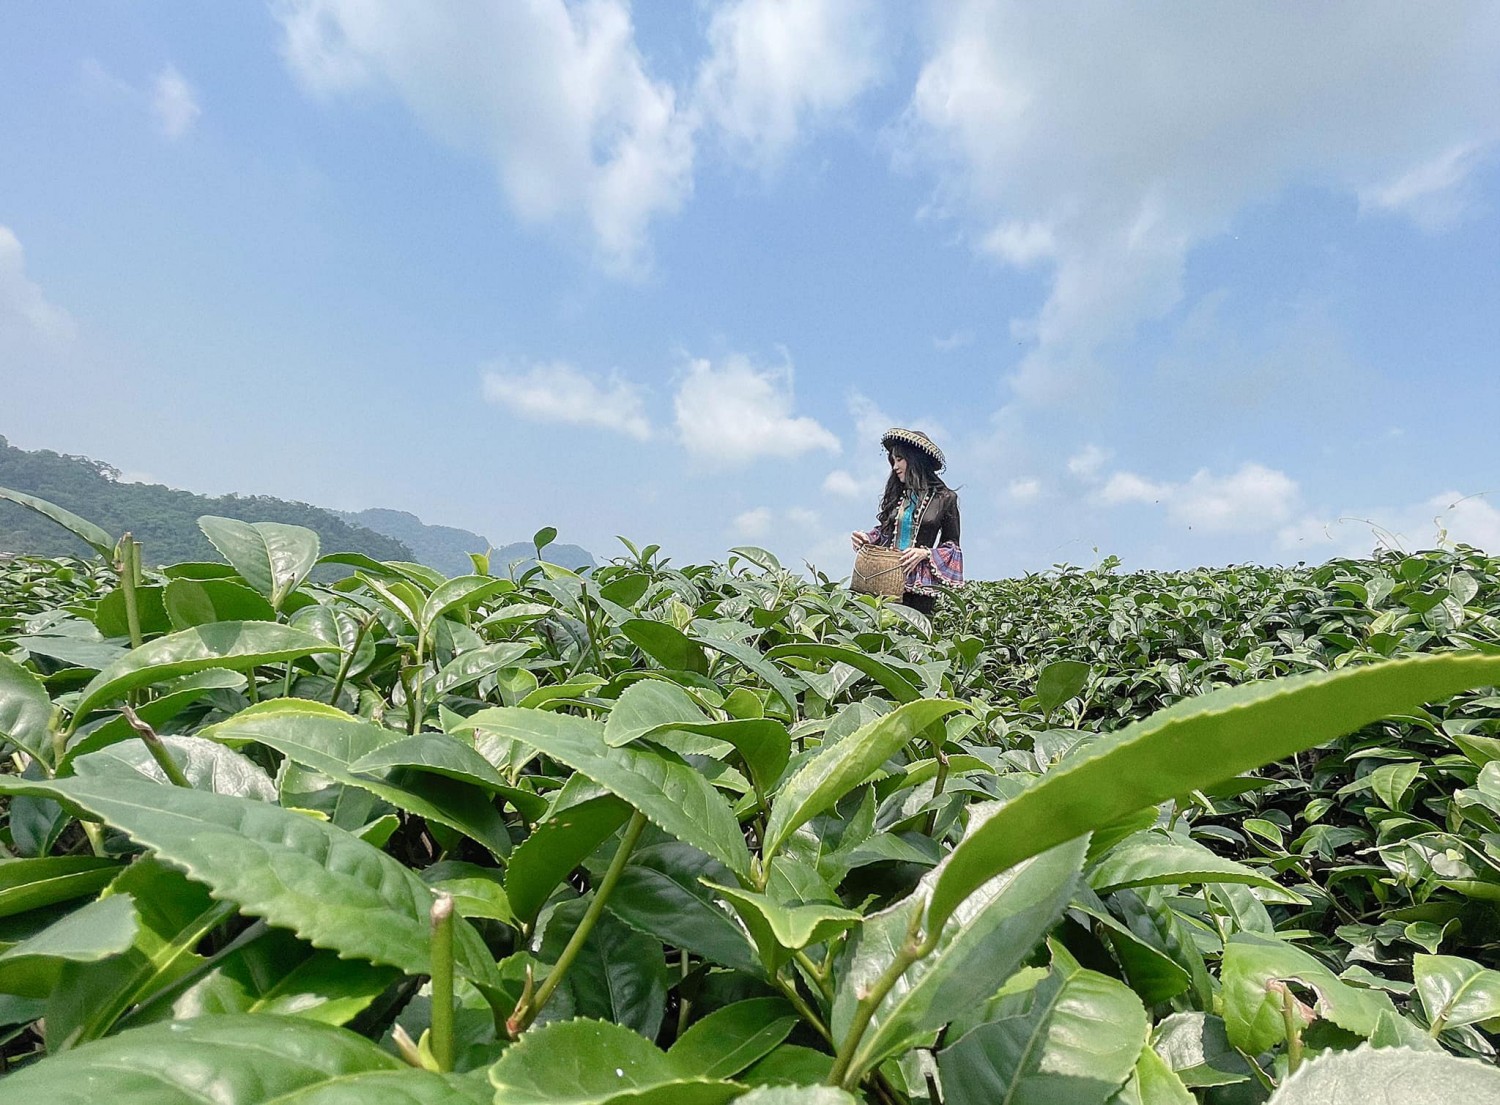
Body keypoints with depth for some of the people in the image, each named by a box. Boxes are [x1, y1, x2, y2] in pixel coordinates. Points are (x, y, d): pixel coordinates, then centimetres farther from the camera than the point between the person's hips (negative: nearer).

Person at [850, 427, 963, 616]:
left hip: (920, 585, -3)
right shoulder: (895, 495, 14)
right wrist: (866, 539, 1)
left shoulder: (945, 498, 3)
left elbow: (952, 547, 5)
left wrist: (925, 553, -13)